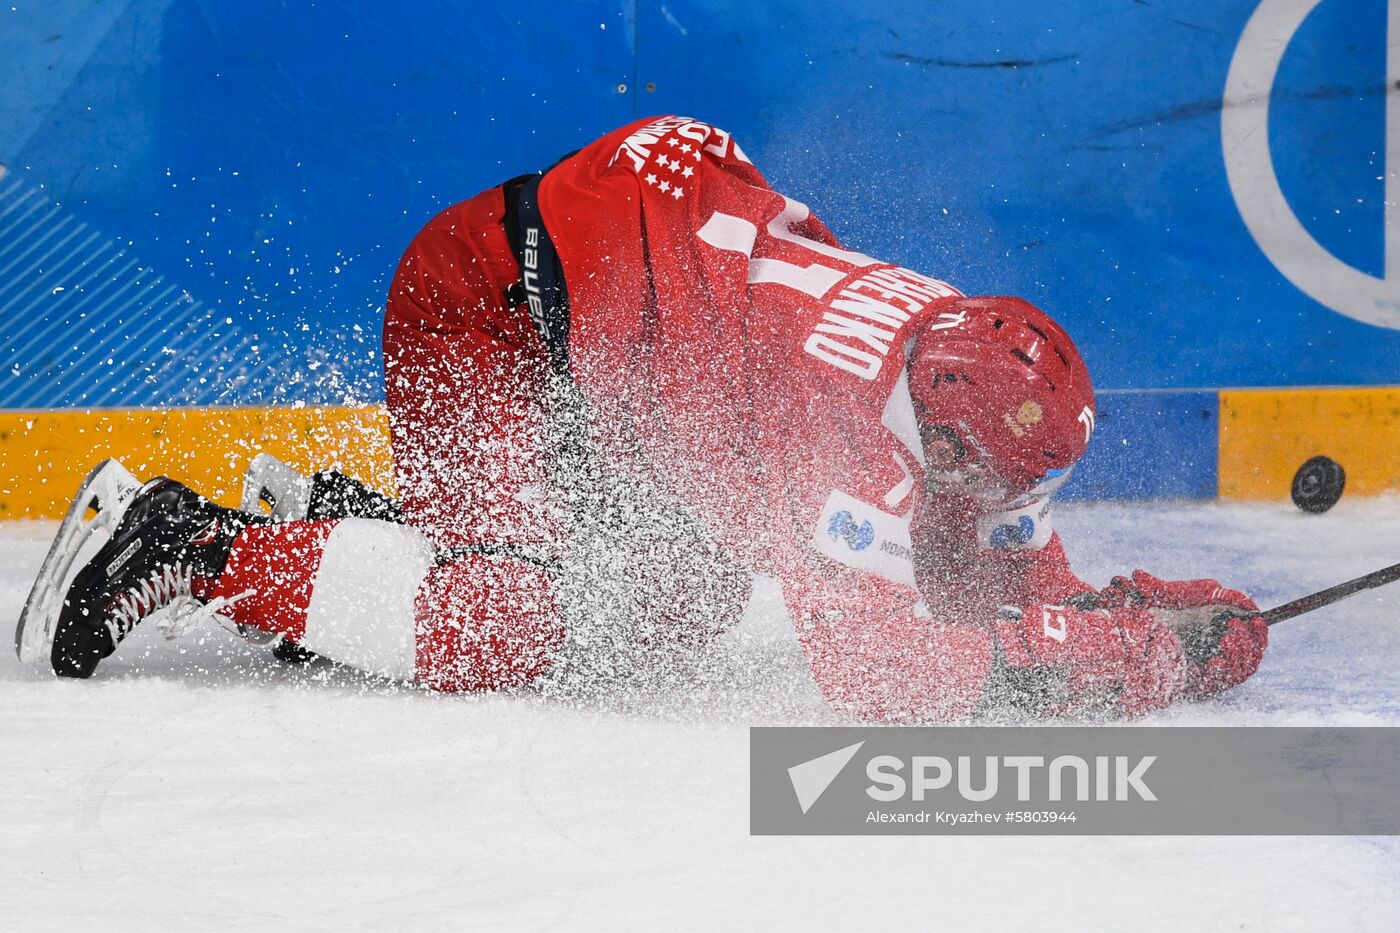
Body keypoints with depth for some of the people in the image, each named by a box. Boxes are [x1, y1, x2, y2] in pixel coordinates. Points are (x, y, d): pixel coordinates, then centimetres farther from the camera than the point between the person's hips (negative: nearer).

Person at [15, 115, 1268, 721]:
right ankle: (193, 549, -6)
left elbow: (1029, 598, 5)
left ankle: (364, 524, 20)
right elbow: (878, 673, -31)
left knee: (683, 602, 13)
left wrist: (1161, 617, -12)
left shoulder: (976, 377, -6)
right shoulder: (860, 416, -31)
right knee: (501, 631, -18)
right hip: (489, 294, -9)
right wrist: (1151, 654, -26)